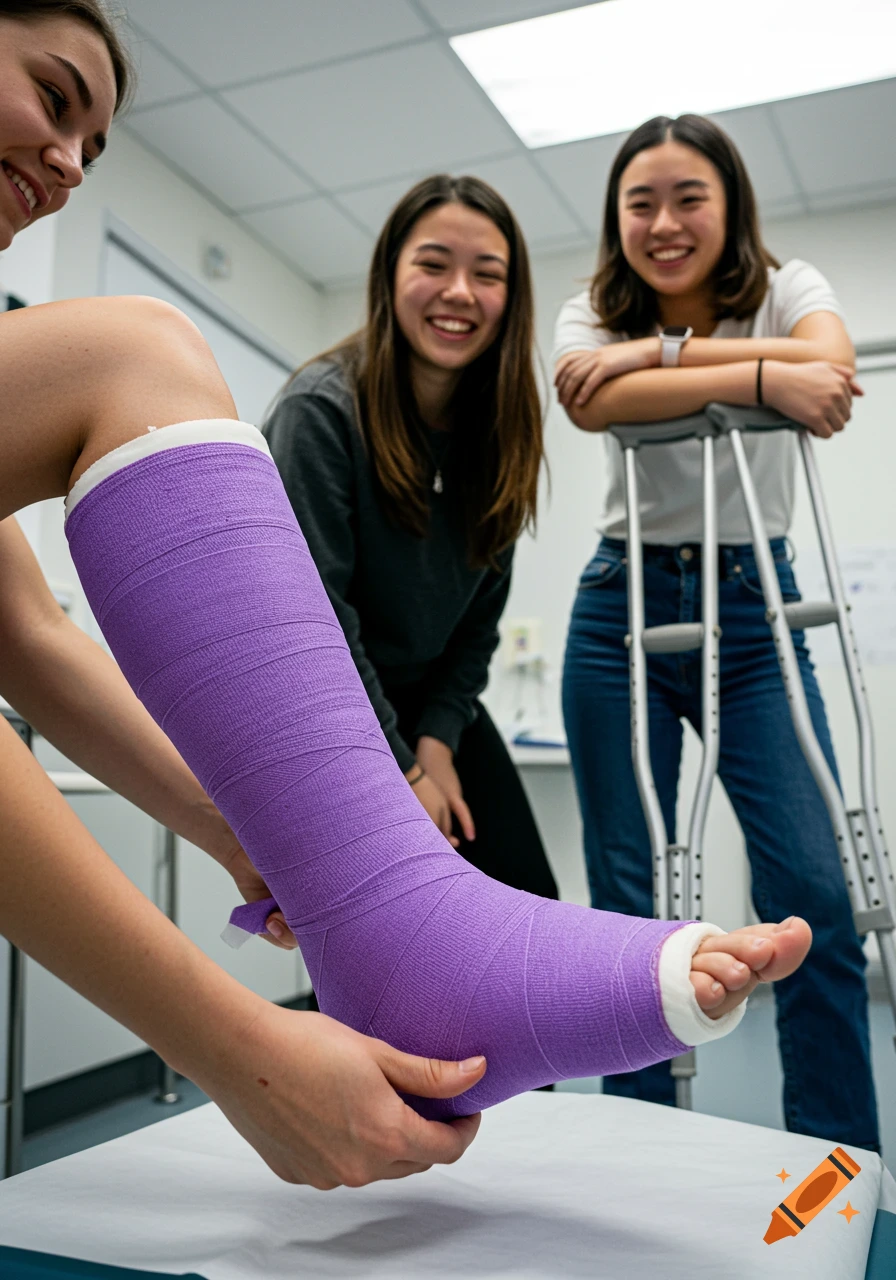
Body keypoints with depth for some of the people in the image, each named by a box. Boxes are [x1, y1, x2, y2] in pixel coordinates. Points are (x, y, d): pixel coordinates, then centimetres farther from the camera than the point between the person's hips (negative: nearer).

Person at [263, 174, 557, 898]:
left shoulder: (499, 429, -2)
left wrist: (437, 742, -9)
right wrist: (401, 773, -17)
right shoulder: (321, 409, -21)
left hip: (431, 697, 6)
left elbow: (479, 617, 2)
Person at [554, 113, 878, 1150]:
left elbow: (829, 364, -20)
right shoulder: (592, 316, 4)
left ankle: (840, 1160, 11)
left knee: (814, 892, -8)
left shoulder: (784, 288, 5)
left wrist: (661, 348, -19)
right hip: (624, 610, 1)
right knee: (630, 902, 3)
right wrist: (758, 374, -25)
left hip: (754, 609, 0)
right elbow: (595, 402, -21)